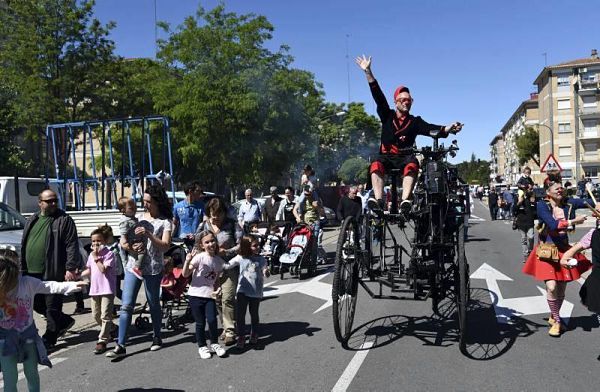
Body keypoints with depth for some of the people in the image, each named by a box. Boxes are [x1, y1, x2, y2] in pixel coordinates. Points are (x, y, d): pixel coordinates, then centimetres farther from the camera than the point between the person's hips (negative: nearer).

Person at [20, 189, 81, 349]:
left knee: (52, 306, 1)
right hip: (32, 272, 7)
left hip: (53, 272, -7)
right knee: (37, 304, 14)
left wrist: (70, 268, -17)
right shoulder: (31, 221, 16)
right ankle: (65, 321, 32)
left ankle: (49, 339, 15)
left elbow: (72, 245, -11)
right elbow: (24, 245, 21)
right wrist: (22, 267, 17)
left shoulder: (64, 220, -5)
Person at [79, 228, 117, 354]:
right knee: (95, 315, 16)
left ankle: (102, 341, -4)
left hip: (107, 288, -8)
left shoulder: (108, 254, -10)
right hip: (95, 289, 8)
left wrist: (96, 258, -16)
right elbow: (89, 270, 21)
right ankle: (110, 329, 36)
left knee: (105, 315, -8)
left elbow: (104, 269, -20)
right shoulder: (91, 255, 12)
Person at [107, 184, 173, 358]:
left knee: (154, 304, 10)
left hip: (153, 269, -3)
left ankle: (157, 338, 29)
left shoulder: (165, 222, -2)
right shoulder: (139, 217, 11)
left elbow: (165, 246, -13)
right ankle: (120, 345, 1)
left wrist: (148, 234, -23)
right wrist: (130, 248, -8)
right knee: (126, 306, -2)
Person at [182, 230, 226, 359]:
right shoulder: (199, 257, -11)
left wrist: (216, 289, -2)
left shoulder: (219, 261, 4)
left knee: (212, 320, -9)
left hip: (209, 295, 3)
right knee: (200, 323, 5)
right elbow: (185, 274, -16)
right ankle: (202, 347, 26)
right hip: (196, 295, -3)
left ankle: (214, 344, 14)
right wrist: (188, 261, -31)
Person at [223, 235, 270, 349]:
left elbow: (265, 274, 0)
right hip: (243, 291, -1)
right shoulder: (240, 258, -4)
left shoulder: (261, 259, -2)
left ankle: (254, 335, 33)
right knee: (240, 314, -2)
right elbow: (226, 266, -3)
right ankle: (241, 337, 12)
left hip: (256, 292, 1)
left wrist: (266, 273, -21)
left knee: (254, 314, 14)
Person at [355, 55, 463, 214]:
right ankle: (378, 200, -47)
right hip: (386, 156, 0)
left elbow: (431, 128, -3)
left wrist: (448, 129, -24)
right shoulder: (387, 116, 12)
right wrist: (368, 71, -2)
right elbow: (378, 95, 5)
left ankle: (405, 200, -50)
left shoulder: (415, 122, 12)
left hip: (405, 157, 0)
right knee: (376, 166, -34)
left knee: (412, 165, -36)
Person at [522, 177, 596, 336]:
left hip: (564, 250, 4)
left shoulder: (568, 203, 0)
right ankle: (557, 321, 7)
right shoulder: (542, 205, -11)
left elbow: (588, 202, -12)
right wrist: (574, 221, -19)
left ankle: (553, 317, 34)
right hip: (547, 251, -4)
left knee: (561, 288, 10)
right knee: (551, 286, -14)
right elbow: (553, 224, -23)